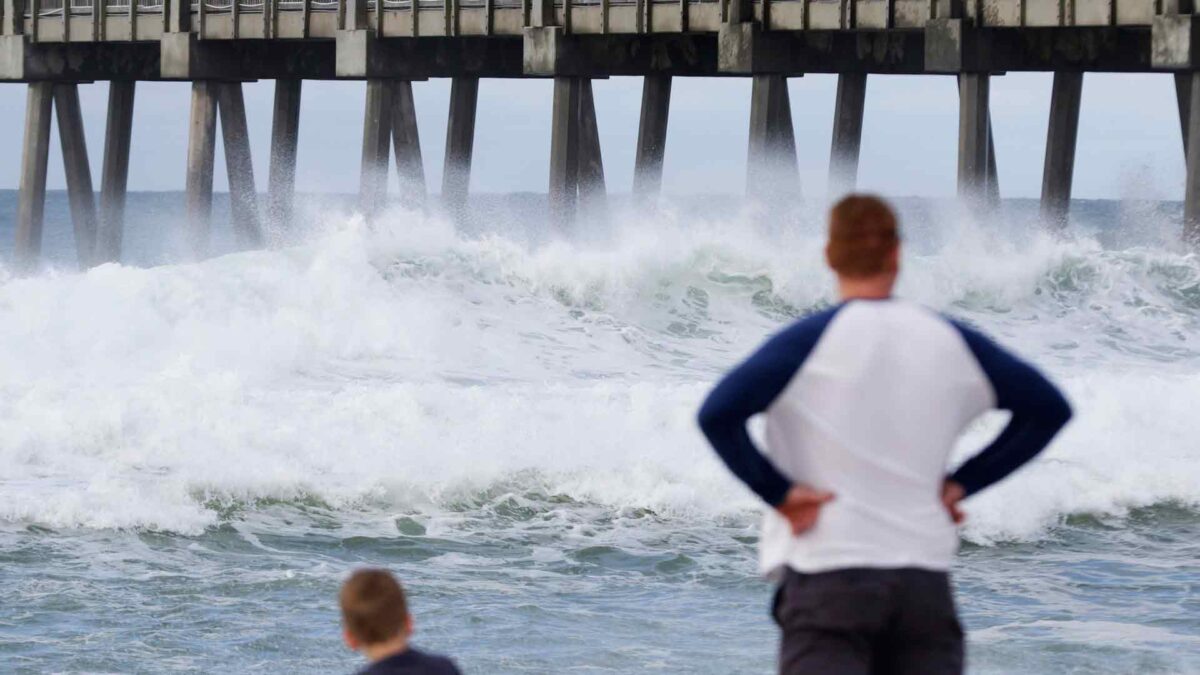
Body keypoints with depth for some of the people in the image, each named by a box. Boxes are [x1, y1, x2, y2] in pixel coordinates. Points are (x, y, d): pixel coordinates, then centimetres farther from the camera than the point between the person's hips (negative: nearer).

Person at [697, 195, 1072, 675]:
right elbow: (1048, 410, 14)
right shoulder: (949, 341, 6)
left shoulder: (811, 339, -6)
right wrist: (964, 483, 12)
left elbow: (718, 415, -18)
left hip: (828, 574, -3)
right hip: (926, 579, 4)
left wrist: (778, 492, -8)